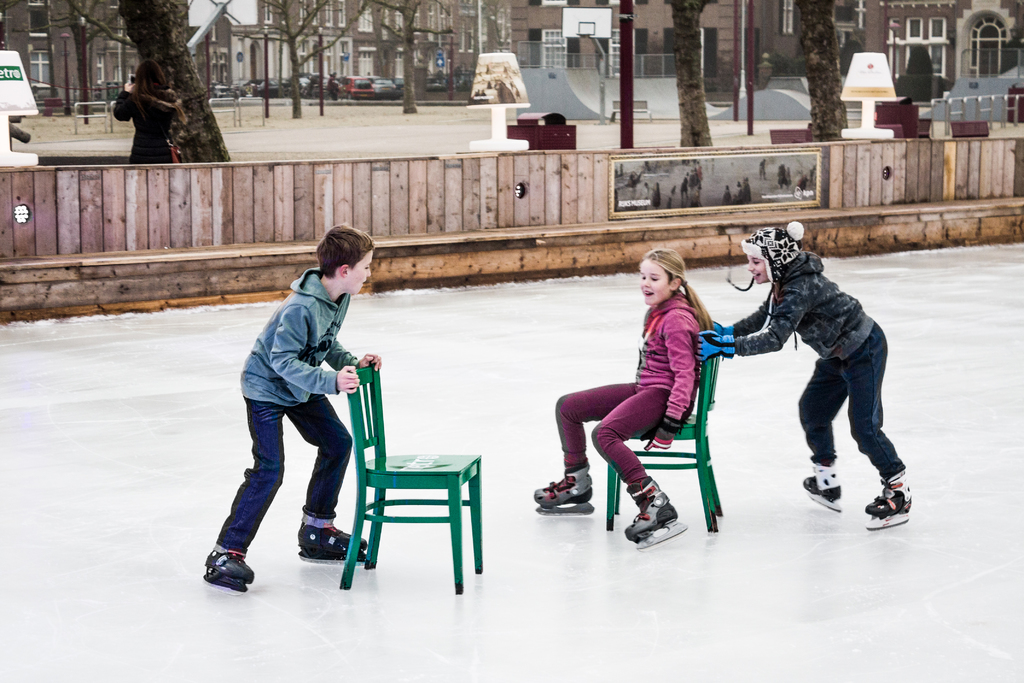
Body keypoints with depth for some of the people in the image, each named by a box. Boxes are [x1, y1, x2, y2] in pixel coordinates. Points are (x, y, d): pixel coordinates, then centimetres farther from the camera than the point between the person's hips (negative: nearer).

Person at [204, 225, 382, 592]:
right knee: (269, 469, -17)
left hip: (302, 388, 9)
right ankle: (226, 553, -11)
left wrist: (353, 363, -8)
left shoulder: (339, 297, -5)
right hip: (266, 387, -9)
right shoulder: (301, 308, -33)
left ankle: (317, 529, 27)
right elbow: (282, 360, -34)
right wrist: (331, 381, -41)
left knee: (337, 442, 13)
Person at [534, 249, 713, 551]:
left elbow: (685, 373, -23)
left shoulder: (677, 320, -19)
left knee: (605, 433, -33)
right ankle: (577, 484, 26)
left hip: (665, 395, -10)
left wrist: (670, 424, -27)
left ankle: (656, 506, -35)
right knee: (567, 406, 11)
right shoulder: (656, 312, 10)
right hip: (644, 389, 10)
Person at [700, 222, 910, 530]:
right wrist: (728, 331, -4)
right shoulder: (786, 281, -3)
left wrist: (729, 346, -41)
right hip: (838, 353, 10)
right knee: (813, 410, 15)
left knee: (864, 426, -9)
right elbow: (766, 316, 8)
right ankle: (826, 482, 31)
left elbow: (775, 338, -39)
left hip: (864, 351, -10)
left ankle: (898, 492, 4)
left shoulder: (801, 288, -33)